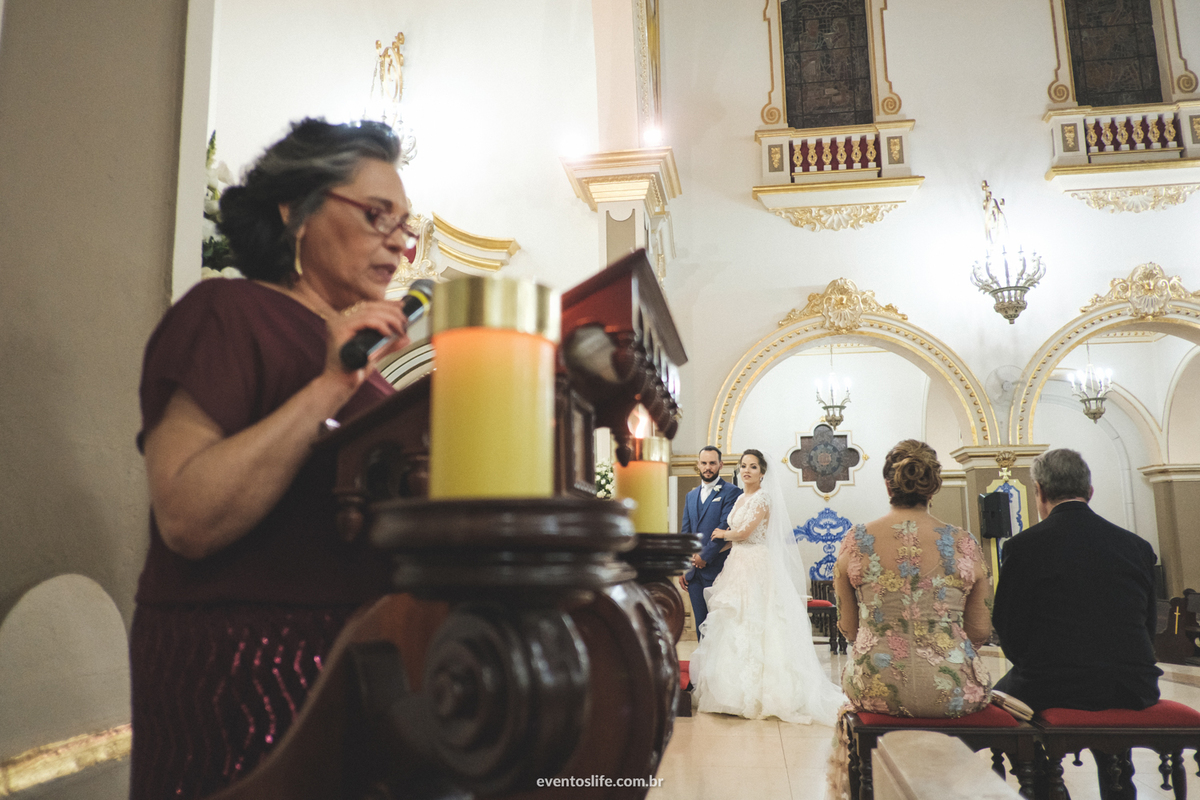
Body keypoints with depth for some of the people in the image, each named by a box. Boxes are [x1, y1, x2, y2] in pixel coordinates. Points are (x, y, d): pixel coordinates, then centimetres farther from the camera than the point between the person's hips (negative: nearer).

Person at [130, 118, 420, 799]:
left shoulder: (353, 348, 13)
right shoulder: (226, 312, -9)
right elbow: (187, 519, -22)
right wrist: (329, 388, -24)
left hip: (351, 664, 8)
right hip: (246, 683, -7)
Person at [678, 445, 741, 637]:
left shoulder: (731, 492, -3)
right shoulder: (691, 496, 17)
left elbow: (725, 528, -12)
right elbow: (685, 533, 16)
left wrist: (705, 556, -11)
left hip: (717, 570, -6)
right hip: (694, 571, 6)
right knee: (701, 624, 10)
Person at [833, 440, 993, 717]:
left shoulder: (855, 542, -4)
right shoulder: (964, 545, -4)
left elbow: (848, 627, 5)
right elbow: (980, 632, 5)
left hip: (875, 691, 0)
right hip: (953, 694, 0)